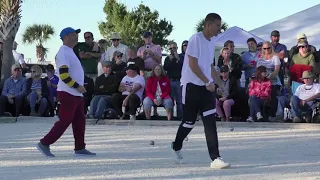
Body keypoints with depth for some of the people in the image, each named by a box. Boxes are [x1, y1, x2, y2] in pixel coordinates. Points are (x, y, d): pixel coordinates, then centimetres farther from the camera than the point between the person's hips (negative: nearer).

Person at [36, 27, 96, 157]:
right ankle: (44, 144, -1)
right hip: (68, 93, -10)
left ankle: (80, 148, 14)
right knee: (64, 121, -8)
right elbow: (63, 74, -22)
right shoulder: (63, 52, -14)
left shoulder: (70, 52, 18)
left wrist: (79, 86, 16)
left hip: (76, 94, 10)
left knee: (80, 121, 9)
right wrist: (77, 86, -20)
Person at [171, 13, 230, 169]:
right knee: (189, 121, 4)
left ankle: (215, 159, -11)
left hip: (207, 86, 6)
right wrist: (207, 82, -18)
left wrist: (221, 84, 18)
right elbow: (192, 64, -17)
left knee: (210, 122, -6)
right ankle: (176, 147, 32)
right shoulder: (196, 39, -11)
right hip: (192, 85, -6)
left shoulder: (212, 42, 14)